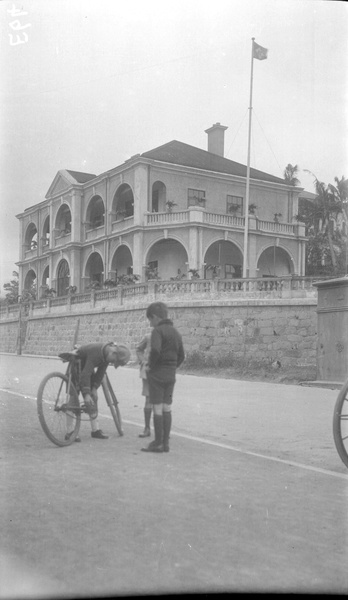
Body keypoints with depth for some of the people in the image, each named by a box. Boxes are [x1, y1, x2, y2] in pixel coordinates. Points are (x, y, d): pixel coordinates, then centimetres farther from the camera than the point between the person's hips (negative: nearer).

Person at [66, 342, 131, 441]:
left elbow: (101, 371, -5)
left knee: (93, 398, 3)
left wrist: (94, 388, -10)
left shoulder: (107, 353, -13)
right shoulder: (96, 352, -37)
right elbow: (85, 374, -38)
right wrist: (86, 394, -37)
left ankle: (95, 430, 7)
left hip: (88, 367, 8)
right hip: (76, 366, -8)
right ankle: (69, 432, -8)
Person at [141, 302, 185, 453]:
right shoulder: (176, 332, 13)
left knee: (157, 408, -2)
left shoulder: (158, 330, -12)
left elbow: (155, 350, -27)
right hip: (171, 375, 7)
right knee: (167, 408, 10)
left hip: (157, 374, -7)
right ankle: (165, 442, 14)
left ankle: (158, 443, 2)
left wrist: (151, 366, -12)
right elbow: (181, 356, 16)